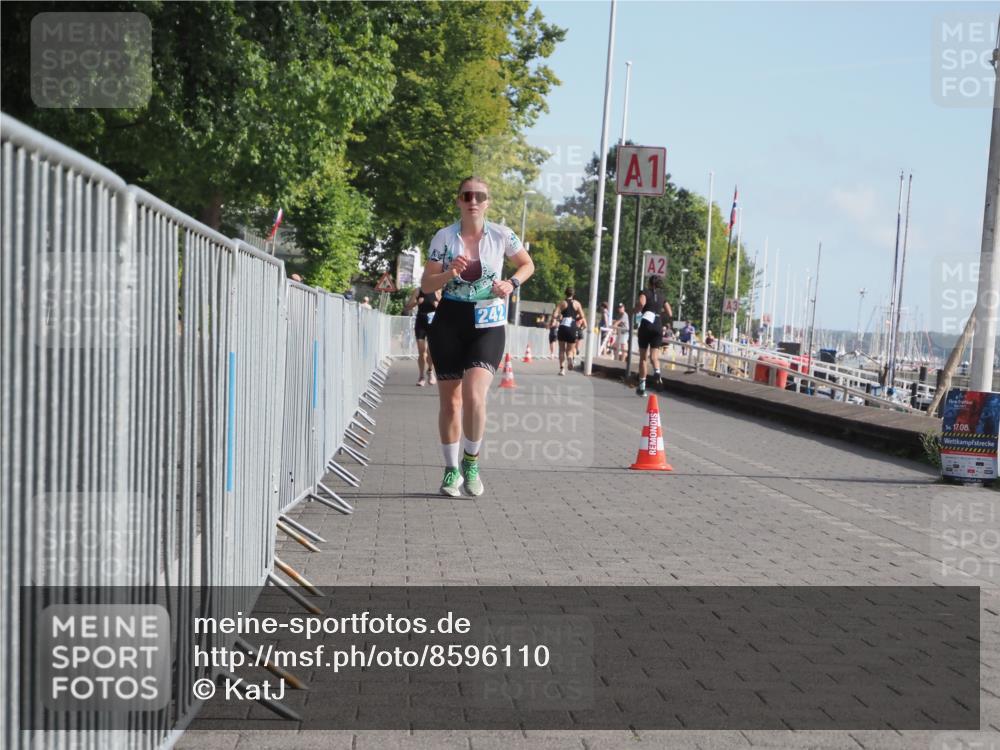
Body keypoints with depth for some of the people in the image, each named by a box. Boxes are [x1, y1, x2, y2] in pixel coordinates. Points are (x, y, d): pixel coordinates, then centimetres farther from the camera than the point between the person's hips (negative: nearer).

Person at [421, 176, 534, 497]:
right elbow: (426, 285, 0)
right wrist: (449, 274, -19)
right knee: (450, 401, 7)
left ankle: (471, 461, 3)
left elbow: (527, 264, 15)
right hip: (448, 323, 1)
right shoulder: (444, 237, -2)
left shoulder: (501, 235, -2)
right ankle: (452, 469, 23)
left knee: (474, 396, -19)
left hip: (488, 326, -1)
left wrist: (511, 284, -4)